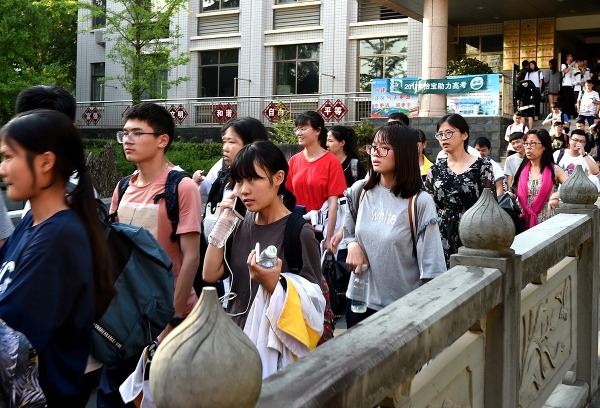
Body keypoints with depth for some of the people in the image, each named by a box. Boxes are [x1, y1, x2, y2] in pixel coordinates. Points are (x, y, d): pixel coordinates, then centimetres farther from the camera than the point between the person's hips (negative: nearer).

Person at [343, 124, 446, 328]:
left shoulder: (420, 202, -14)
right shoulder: (359, 191, 0)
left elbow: (430, 265, -12)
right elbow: (348, 229, 15)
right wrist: (352, 245, -6)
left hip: (403, 306, -4)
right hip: (359, 300, 4)